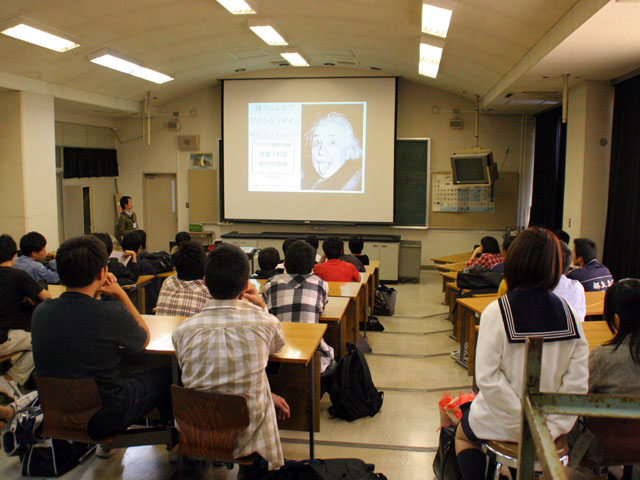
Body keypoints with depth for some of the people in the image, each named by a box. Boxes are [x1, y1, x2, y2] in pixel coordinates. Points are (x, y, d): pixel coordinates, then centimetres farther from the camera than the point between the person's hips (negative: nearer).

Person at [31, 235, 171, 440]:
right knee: (164, 374, 13)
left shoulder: (40, 312, -11)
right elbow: (144, 340, -4)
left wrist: (94, 293, 4)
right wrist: (121, 294, -2)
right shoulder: (112, 314, -27)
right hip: (103, 420, -6)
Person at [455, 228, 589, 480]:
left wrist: (522, 427, -14)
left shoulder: (496, 312, -20)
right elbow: (578, 381, -10)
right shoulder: (568, 313, -9)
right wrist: (552, 427, -5)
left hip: (501, 425, -4)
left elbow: (487, 378, -23)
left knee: (463, 434, 29)